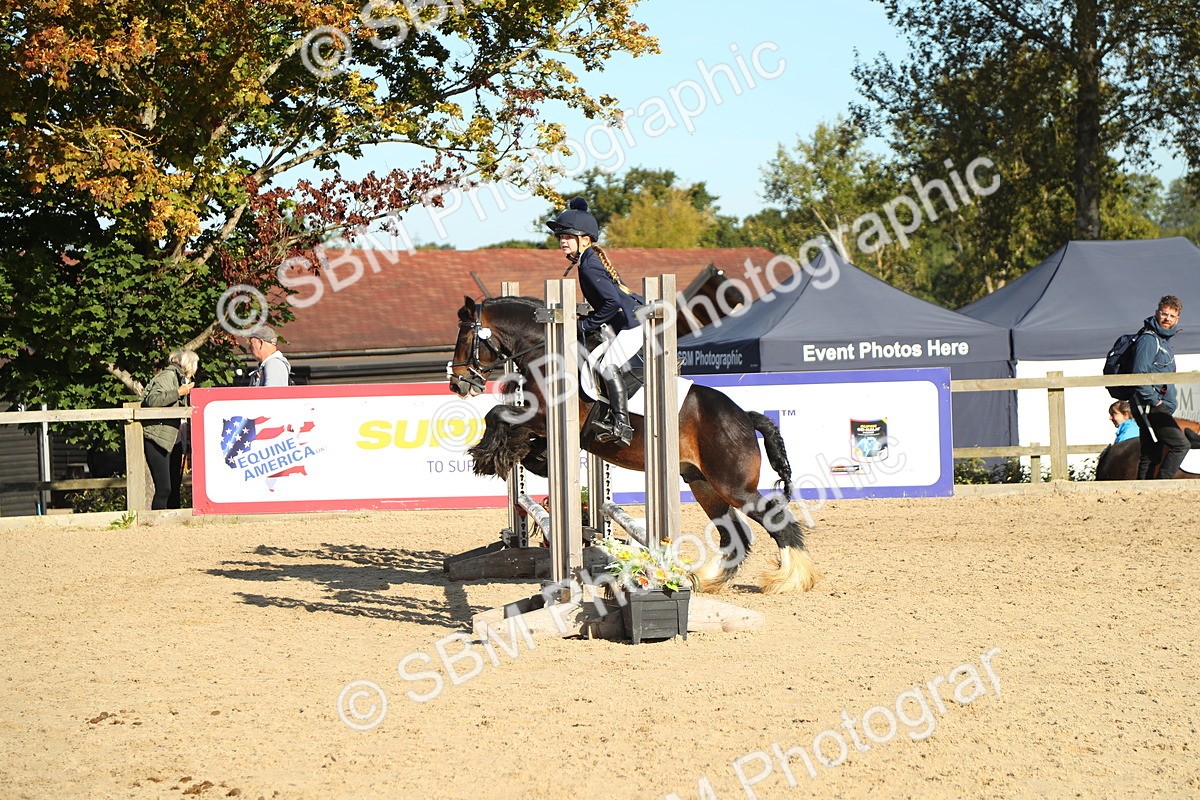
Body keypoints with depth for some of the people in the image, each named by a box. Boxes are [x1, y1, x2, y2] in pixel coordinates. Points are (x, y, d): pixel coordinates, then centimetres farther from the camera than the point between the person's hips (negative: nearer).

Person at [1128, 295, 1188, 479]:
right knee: (1181, 445, -15)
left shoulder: (1164, 340, 20)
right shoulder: (1148, 339, -12)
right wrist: (1154, 401, -19)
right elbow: (1139, 374, -20)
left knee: (1150, 456, 9)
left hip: (1159, 407, 10)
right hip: (1149, 407, -10)